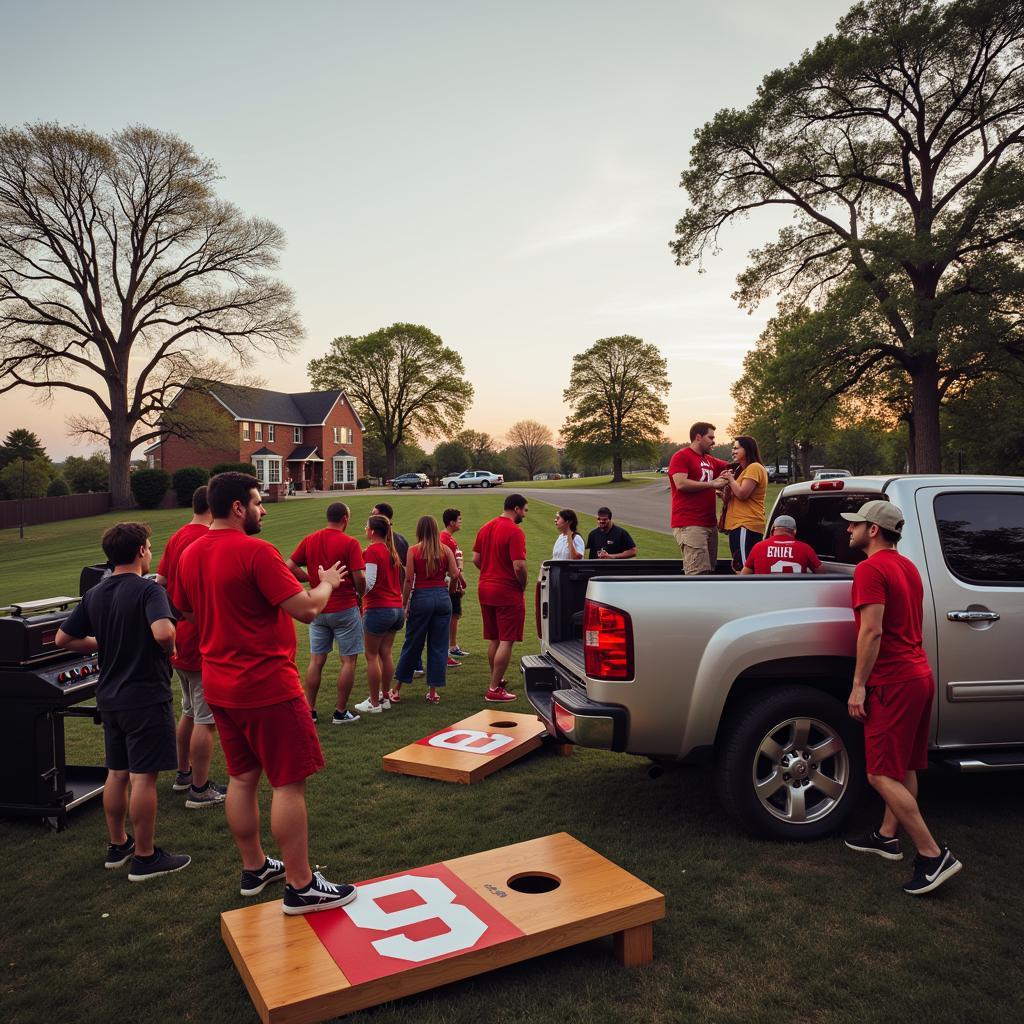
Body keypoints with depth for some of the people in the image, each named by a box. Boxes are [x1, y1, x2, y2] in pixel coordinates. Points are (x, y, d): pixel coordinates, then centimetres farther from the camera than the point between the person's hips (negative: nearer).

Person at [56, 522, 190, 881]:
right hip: (146, 697, -8)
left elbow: (63, 639, 12)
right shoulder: (148, 590, -16)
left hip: (110, 698, 8)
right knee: (143, 777, 0)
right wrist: (169, 650, -13)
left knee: (117, 773, 18)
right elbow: (163, 633, -33)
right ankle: (145, 858, 9)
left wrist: (105, 644, 14)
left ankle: (118, 846, 32)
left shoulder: (94, 595, 6)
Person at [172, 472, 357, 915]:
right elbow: (305, 609, -21)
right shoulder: (256, 551, -20)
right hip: (267, 685, -8)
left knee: (242, 777, 18)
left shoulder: (190, 555, 6)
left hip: (220, 686, 9)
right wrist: (327, 583, -2)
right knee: (289, 783, 1)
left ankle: (254, 868, 31)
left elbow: (187, 610, 21)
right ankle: (300, 886, 9)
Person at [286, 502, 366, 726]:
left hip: (318, 609, 5)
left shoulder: (309, 540, 2)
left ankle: (309, 710, 18)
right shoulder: (350, 543, -13)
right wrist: (359, 596, 1)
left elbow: (289, 567, 0)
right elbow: (359, 577, -18)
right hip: (344, 609, -5)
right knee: (348, 660, 6)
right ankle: (340, 713, 9)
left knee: (316, 660, 13)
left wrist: (311, 578, 8)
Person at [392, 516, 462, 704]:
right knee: (438, 646, 9)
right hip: (442, 597, 2)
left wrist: (405, 604, -1)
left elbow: (409, 579, -7)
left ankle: (398, 687, 20)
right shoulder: (445, 550, 2)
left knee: (412, 644, 10)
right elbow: (455, 575, -3)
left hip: (421, 597, -1)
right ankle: (433, 691, 13)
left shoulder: (413, 550, -4)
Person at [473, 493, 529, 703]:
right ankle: (494, 690, 0)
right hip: (508, 593, -8)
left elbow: (476, 558, 12)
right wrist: (523, 585, -6)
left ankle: (497, 681, 30)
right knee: (506, 641, -1)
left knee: (493, 640, 18)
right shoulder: (514, 531, -17)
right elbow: (519, 566, -23)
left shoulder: (485, 528, 8)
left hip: (486, 590, 8)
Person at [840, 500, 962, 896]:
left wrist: (858, 685, -18)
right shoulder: (907, 566, 13)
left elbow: (872, 631, -22)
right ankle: (887, 836, 29)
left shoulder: (871, 569, -16)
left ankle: (933, 855, -2)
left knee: (882, 774, -4)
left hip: (893, 681, -10)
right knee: (903, 767, 17)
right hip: (919, 674, 10)